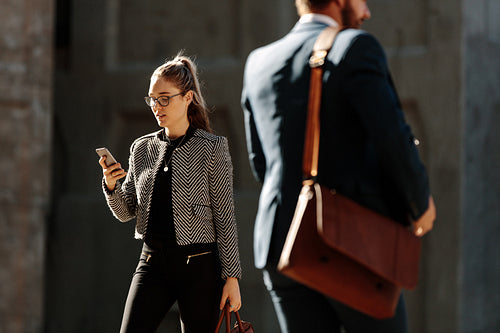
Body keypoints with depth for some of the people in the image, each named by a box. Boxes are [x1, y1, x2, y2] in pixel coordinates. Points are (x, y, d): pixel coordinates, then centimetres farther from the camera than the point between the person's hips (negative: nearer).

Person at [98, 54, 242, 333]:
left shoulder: (212, 147, -3)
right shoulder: (142, 148, 10)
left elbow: (225, 217, -4)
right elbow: (126, 212, 13)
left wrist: (232, 277, -7)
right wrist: (112, 186, -8)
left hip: (199, 266, -4)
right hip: (153, 262, 4)